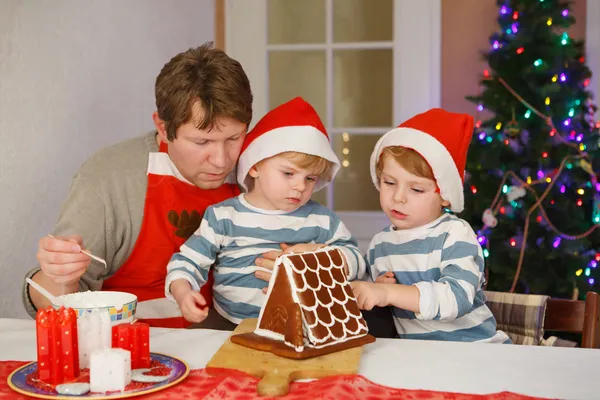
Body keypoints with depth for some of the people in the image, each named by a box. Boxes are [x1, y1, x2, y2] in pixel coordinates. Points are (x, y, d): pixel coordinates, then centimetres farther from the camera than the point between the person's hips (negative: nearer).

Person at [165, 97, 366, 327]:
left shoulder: (321, 220, 10)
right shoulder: (223, 217, 5)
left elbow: (356, 262, 15)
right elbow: (187, 262, 7)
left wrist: (321, 253, -3)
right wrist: (183, 294, -14)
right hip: (234, 331, -1)